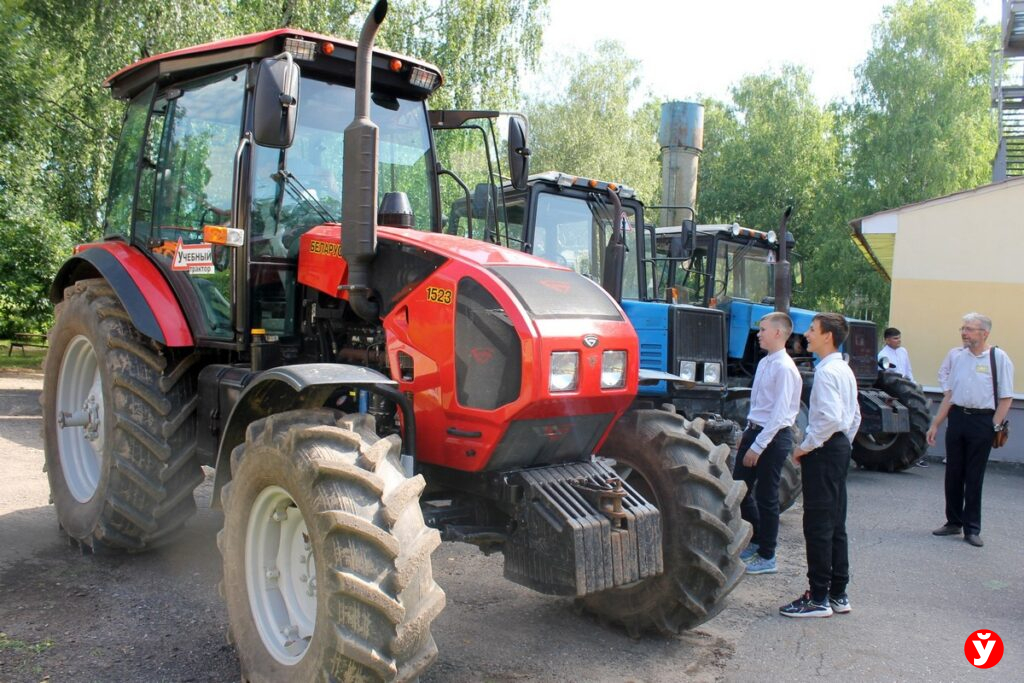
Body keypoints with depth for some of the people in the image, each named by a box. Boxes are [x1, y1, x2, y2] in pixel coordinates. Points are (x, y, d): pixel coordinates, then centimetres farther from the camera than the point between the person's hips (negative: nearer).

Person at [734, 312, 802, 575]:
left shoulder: (784, 368, -18)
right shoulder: (764, 363, 9)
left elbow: (779, 413, -21)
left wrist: (758, 446, -20)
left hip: (774, 436, -8)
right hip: (755, 430, 8)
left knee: (766, 498, 4)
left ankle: (767, 557, 20)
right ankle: (755, 541, 33)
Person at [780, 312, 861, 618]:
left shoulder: (827, 372, -16)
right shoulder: (845, 370, 15)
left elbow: (830, 418, -27)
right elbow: (854, 416, 21)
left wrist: (805, 447, -17)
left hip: (823, 452, -11)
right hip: (840, 447, 11)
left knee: (818, 526, -4)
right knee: (835, 524, 14)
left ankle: (819, 598, 2)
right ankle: (838, 594, 22)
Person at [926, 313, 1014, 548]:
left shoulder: (998, 358, -5)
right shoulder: (956, 355, 8)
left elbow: (1006, 397, -4)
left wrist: (995, 426, -11)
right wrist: (935, 424, 10)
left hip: (982, 421, -4)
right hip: (957, 417, 4)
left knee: (974, 477, 3)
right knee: (953, 473, 9)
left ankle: (972, 528, 13)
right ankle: (953, 522, 23)